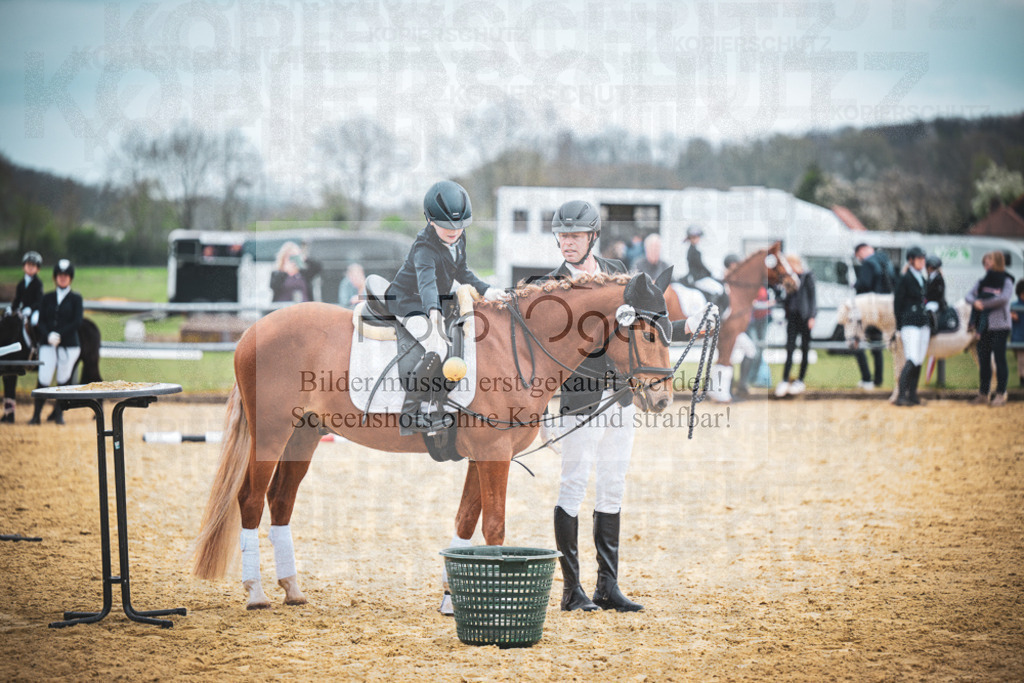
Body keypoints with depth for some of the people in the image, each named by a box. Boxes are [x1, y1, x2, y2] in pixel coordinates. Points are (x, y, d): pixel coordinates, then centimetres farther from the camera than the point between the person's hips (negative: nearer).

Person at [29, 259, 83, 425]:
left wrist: (59, 335, -16)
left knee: (63, 380, 2)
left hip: (68, 345, -1)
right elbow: (41, 321, 5)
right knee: (43, 380, -6)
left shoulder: (76, 298, 4)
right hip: (47, 345, 1)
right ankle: (36, 414, 2)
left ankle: (58, 413, 15)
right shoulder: (47, 298, 11)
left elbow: (77, 322, -6)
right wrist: (48, 335, -14)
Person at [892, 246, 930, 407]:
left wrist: (929, 325, 15)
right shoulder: (904, 279, -4)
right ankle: (901, 395, -16)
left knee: (919, 362, 6)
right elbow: (898, 304, -5)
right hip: (910, 324, -7)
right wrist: (899, 328, -7)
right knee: (912, 360, -16)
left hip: (924, 324, 7)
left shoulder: (923, 280, 17)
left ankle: (912, 395, 10)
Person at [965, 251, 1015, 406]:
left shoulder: (1006, 282, -2)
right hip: (984, 327, 6)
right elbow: (969, 295, 6)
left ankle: (1000, 394, -1)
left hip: (999, 326, -6)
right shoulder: (982, 282, 13)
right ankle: (983, 394, 12)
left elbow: (1004, 298, -19)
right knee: (983, 360, 7)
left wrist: (983, 303, -15)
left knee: (1000, 359, -5)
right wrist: (975, 302, -17)